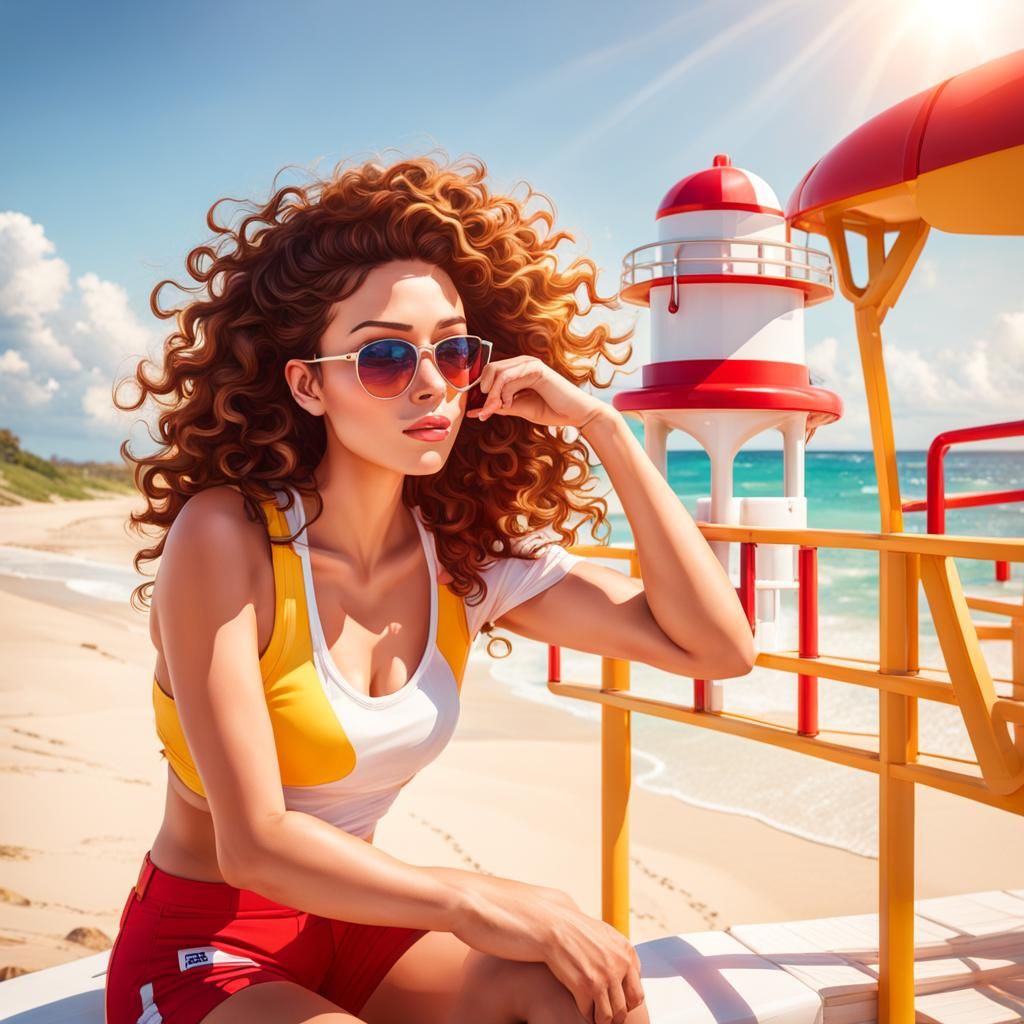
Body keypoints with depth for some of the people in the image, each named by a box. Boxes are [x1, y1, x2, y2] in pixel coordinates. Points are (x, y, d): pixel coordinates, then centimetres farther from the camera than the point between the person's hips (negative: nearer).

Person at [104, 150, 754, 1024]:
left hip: (354, 928, 5)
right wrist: (475, 902, -30)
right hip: (206, 951, -4)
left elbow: (715, 644, -12)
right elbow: (254, 844, -24)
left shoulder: (470, 555, -6)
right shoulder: (226, 537, -21)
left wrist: (606, 431, -16)